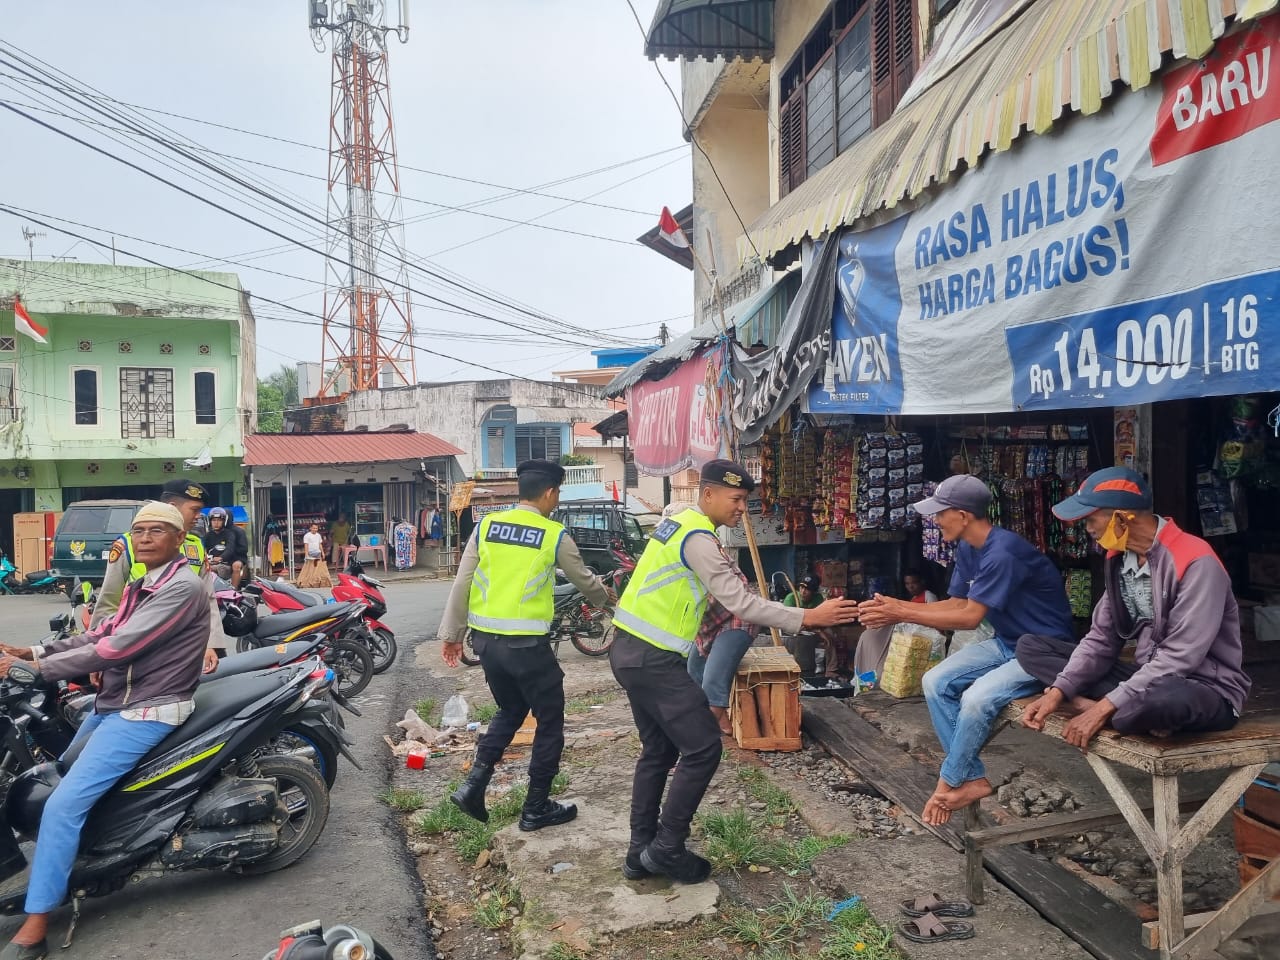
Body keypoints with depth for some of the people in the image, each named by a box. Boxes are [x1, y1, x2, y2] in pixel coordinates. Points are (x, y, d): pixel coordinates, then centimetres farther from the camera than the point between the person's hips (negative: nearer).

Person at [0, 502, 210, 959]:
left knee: (63, 804, -18)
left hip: (146, 711, -10)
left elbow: (119, 647, -25)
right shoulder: (141, 584, 13)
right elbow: (101, 633, 11)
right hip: (113, 702, 10)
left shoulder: (183, 586, -21)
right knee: (59, 775, 25)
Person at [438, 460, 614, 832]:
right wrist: (605, 597, 30)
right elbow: (583, 580, 9)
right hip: (527, 644, -5)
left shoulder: (486, 526, 3)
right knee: (550, 721, 12)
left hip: (486, 638, 5)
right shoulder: (554, 535, -6)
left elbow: (462, 583, 4)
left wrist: (452, 633, 12)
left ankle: (474, 785, 14)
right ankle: (536, 808, 19)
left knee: (509, 711, 25)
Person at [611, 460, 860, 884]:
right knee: (702, 747, -2)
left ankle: (641, 853, 24)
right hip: (654, 658, -10)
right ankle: (666, 848, 7)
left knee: (658, 750, 17)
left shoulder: (679, 523, 13)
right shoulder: (698, 537, -18)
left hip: (632, 650, 10)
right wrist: (809, 617, -24)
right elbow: (740, 603, -23)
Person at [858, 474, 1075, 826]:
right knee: (936, 682, -7)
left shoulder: (1002, 552, -28)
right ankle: (973, 779, -3)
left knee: (977, 698, -29)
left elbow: (969, 617, -26)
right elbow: (957, 604, 5)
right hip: (1006, 642, 9)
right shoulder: (967, 549, 2)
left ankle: (949, 782, -4)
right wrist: (897, 606, -7)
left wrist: (903, 615, -23)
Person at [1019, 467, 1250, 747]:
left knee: (1162, 699, -45)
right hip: (1147, 678, 8)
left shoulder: (1196, 563, -21)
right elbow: (1102, 638, 4)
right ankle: (1138, 711, -17)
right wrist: (1058, 692, -10)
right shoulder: (1118, 558, 3)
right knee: (1031, 647, -3)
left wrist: (1105, 707, -25)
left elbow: (1179, 659, -25)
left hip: (1208, 690, -8)